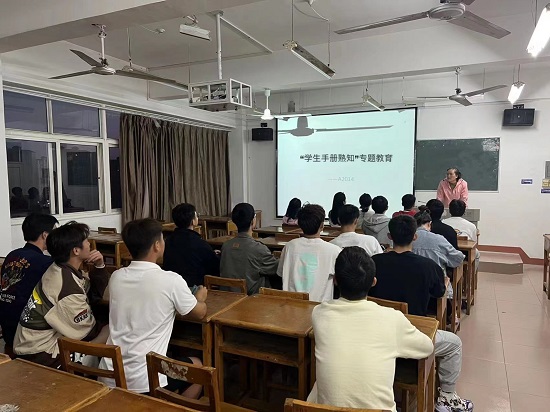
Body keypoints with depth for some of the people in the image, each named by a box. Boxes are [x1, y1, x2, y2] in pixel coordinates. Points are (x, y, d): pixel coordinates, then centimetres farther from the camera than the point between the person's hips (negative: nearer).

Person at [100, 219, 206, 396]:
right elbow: (199, 313, 1)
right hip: (144, 381, -5)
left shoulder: (116, 277, -1)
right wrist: (200, 298, 23)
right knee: (197, 366, 23)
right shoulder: (171, 280, -16)